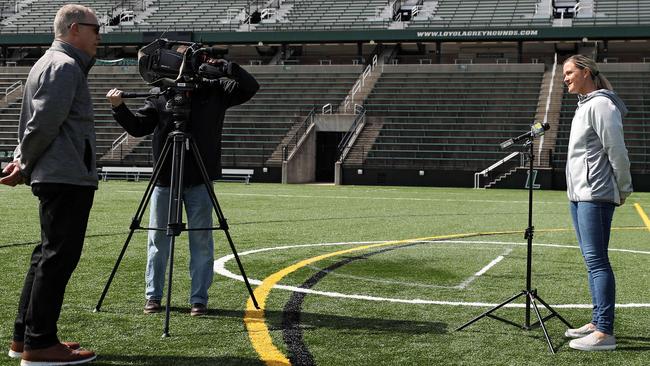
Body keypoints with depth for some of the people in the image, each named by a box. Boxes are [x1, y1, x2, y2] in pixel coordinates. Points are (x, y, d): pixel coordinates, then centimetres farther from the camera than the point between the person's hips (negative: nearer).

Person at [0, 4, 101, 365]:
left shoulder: (51, 63, 21)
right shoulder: (65, 67, -11)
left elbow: (38, 124, 21)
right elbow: (44, 125, -18)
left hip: (56, 176, 10)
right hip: (68, 177, -10)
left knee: (49, 254, 14)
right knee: (59, 256, -7)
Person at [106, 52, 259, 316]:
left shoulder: (215, 91, 3)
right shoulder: (159, 94, 5)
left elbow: (250, 87, -3)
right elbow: (138, 127, 2)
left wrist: (223, 66, -14)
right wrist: (119, 108, -14)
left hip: (199, 180, -1)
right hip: (164, 178, 1)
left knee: (201, 240, 2)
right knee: (158, 239, 7)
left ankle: (199, 299, 10)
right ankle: (153, 296, 19)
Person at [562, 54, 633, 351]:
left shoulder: (601, 105, -12)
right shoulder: (584, 106, 19)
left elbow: (617, 151, -14)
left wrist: (624, 189, -7)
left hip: (595, 196, -10)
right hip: (579, 194, 10)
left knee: (596, 260, -11)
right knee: (592, 260, 13)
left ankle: (604, 333, -10)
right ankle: (597, 323, 21)